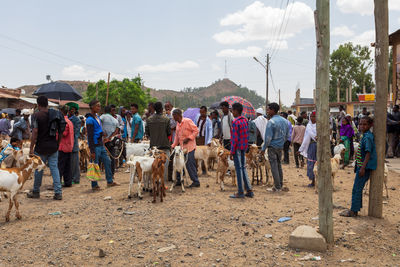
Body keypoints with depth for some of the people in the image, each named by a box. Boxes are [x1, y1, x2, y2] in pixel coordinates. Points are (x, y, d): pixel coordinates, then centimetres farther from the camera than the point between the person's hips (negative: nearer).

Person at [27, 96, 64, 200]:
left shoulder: (36, 115, -10)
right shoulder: (56, 114, 5)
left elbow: (35, 133, -15)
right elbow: (60, 132, 7)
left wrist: (31, 148, -10)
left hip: (41, 147, -4)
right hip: (54, 146, 4)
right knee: (54, 168, 5)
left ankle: (36, 192, 23)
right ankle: (58, 192, 0)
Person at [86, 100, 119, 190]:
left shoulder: (97, 117, 12)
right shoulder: (90, 119, -17)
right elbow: (90, 136, -19)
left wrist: (102, 133, 9)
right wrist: (92, 151, -20)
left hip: (101, 145, 9)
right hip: (95, 146, -9)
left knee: (107, 162, 14)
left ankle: (110, 181, 25)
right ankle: (94, 185, 11)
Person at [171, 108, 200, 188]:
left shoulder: (188, 121, -8)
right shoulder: (178, 124, 15)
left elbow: (196, 131, -10)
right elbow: (177, 136, 20)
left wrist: (188, 138, -18)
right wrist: (173, 146, 13)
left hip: (189, 146, -8)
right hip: (182, 147, 8)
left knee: (190, 164, -10)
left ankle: (196, 181, -3)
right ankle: (180, 180, 20)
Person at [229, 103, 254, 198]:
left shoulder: (235, 122, -15)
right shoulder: (245, 120, 9)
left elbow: (235, 138, -17)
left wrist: (232, 152, -13)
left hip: (237, 147, -8)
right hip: (244, 147, 8)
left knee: (238, 169, -2)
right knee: (243, 167, 14)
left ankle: (240, 192, 3)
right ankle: (249, 190, 14)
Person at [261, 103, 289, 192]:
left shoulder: (271, 122, -17)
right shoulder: (284, 121, 7)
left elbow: (268, 137, -18)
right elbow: (287, 135, 13)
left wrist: (263, 148, -9)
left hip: (272, 147, -7)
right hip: (281, 146, 7)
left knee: (274, 166, -1)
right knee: (279, 165, 18)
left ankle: (277, 187, 2)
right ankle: (280, 185, 24)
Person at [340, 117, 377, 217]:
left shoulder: (367, 137, -16)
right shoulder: (365, 135, 14)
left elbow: (368, 153, -22)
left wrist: (363, 167, -25)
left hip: (364, 166, -10)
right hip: (361, 166, 10)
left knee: (357, 189, -5)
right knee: (358, 188, 16)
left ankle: (353, 211, 1)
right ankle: (355, 208, 24)